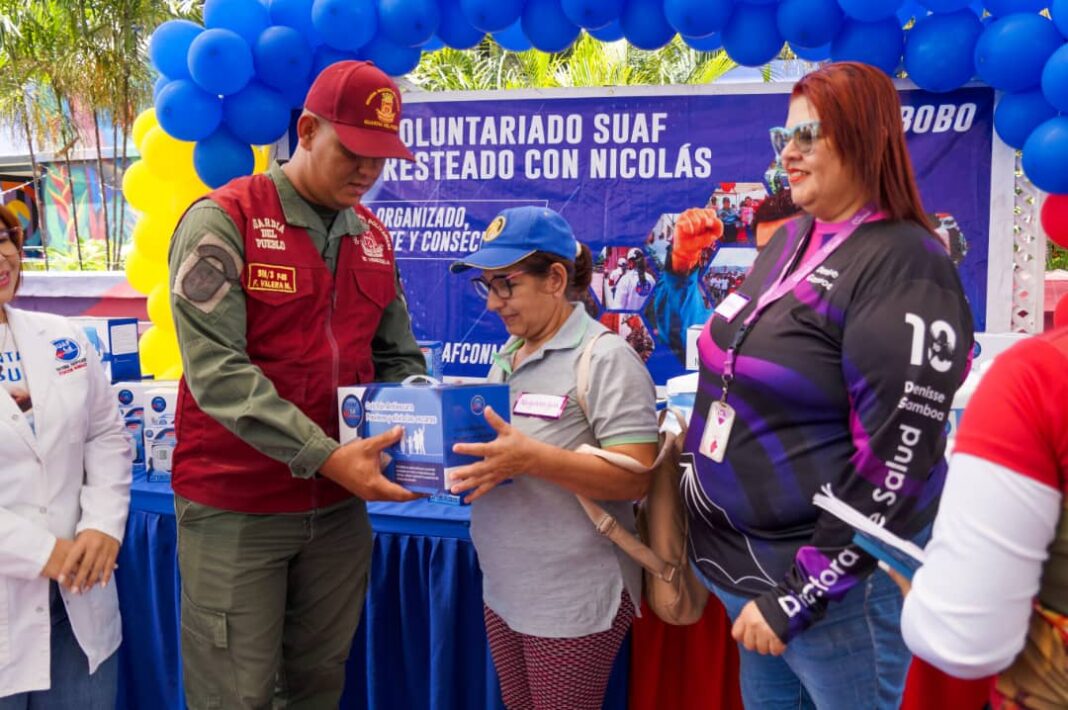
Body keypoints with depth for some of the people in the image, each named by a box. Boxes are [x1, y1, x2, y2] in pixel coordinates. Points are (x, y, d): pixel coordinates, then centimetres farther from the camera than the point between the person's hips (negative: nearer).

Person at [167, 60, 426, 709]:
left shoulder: (374, 239, 8)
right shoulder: (223, 221, -11)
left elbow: (398, 359, 12)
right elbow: (216, 369, -20)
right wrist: (325, 456, -26)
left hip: (340, 505, 5)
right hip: (235, 509, -5)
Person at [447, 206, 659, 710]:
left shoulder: (606, 357, -15)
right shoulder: (507, 357, 10)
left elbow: (637, 478, -21)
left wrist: (530, 458, -30)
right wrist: (458, 455, -3)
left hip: (574, 599, -8)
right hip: (503, 590, 8)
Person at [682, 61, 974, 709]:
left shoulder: (903, 266, -18)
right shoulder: (789, 241, 6)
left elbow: (893, 464, -21)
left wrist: (797, 594, -18)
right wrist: (701, 480, 14)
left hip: (838, 576, -7)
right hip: (745, 557, 7)